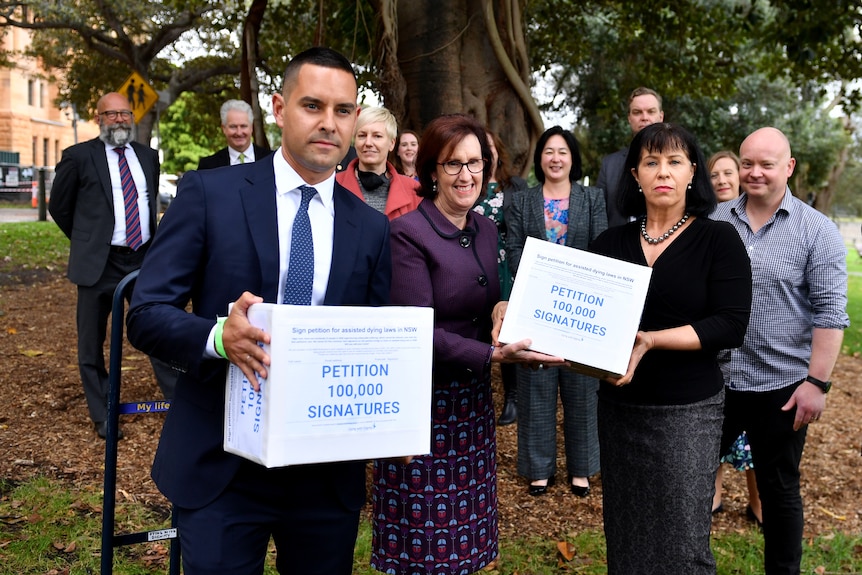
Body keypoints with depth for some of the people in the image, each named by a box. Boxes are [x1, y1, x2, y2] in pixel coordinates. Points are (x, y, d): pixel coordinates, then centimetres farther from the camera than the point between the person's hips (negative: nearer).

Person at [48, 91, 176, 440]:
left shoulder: (149, 157, 9)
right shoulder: (79, 156, -2)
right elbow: (59, 206, 6)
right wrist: (87, 241, 9)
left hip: (144, 258, 3)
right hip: (98, 263, -2)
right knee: (91, 343, 7)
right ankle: (102, 415, 21)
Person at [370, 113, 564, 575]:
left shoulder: (487, 230, 7)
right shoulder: (408, 233, -13)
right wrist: (494, 354, -24)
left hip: (473, 398, 6)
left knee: (464, 531, 15)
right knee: (421, 536, 5)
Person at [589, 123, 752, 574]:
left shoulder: (719, 239, -4)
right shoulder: (610, 243, 6)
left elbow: (731, 326, -13)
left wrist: (650, 340, -23)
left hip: (689, 409, -3)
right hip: (618, 405, 3)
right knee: (625, 532, 13)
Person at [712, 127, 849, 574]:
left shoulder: (817, 231, -6)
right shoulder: (714, 221, 3)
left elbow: (830, 312, -8)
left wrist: (817, 381, -13)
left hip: (782, 385, -3)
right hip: (713, 379, 3)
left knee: (779, 488, 12)